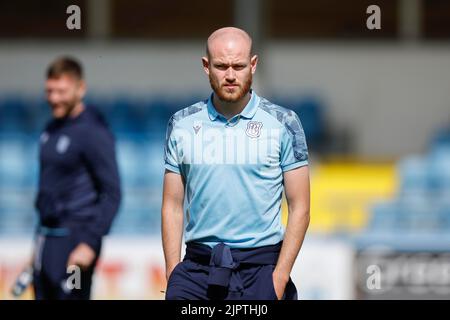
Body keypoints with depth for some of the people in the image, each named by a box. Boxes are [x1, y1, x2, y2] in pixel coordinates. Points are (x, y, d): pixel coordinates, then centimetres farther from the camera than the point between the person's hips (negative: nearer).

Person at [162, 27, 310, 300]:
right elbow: (173, 206, 11)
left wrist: (279, 278, -7)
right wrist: (173, 272, 0)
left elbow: (299, 208, 2)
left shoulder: (283, 124, 2)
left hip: (260, 268, -1)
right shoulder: (182, 124, 9)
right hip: (197, 266, 1)